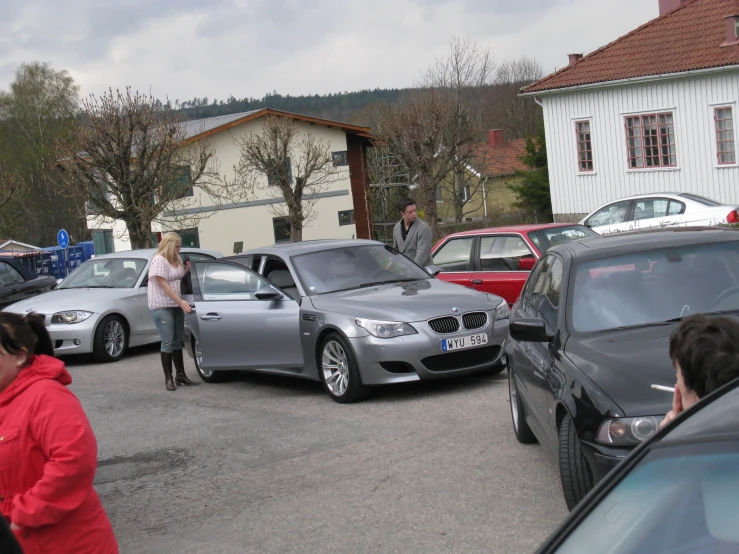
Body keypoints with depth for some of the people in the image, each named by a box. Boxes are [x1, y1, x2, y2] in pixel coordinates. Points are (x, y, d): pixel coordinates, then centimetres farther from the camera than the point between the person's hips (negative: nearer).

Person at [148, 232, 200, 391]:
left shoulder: (176, 260, 14)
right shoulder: (159, 260, -13)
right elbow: (163, 284, -18)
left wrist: (186, 271, 5)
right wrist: (181, 301, -22)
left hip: (176, 306, 8)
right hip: (161, 307, -8)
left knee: (177, 342, 11)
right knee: (167, 342, -8)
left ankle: (181, 375, 16)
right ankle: (168, 378, -4)